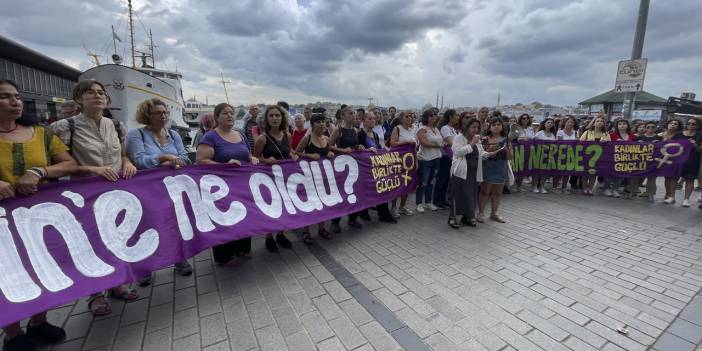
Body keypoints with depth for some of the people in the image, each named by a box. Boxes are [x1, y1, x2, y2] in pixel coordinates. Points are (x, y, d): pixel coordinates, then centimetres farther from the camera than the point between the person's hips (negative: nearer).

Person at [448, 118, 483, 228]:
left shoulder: (477, 140, 15)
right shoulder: (459, 137, -5)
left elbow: (481, 154, 17)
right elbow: (458, 152, -19)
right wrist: (472, 144, -17)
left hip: (474, 173, 6)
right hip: (461, 172, -6)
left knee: (471, 195, 9)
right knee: (459, 194, -3)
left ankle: (466, 216, 23)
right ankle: (452, 217, 9)